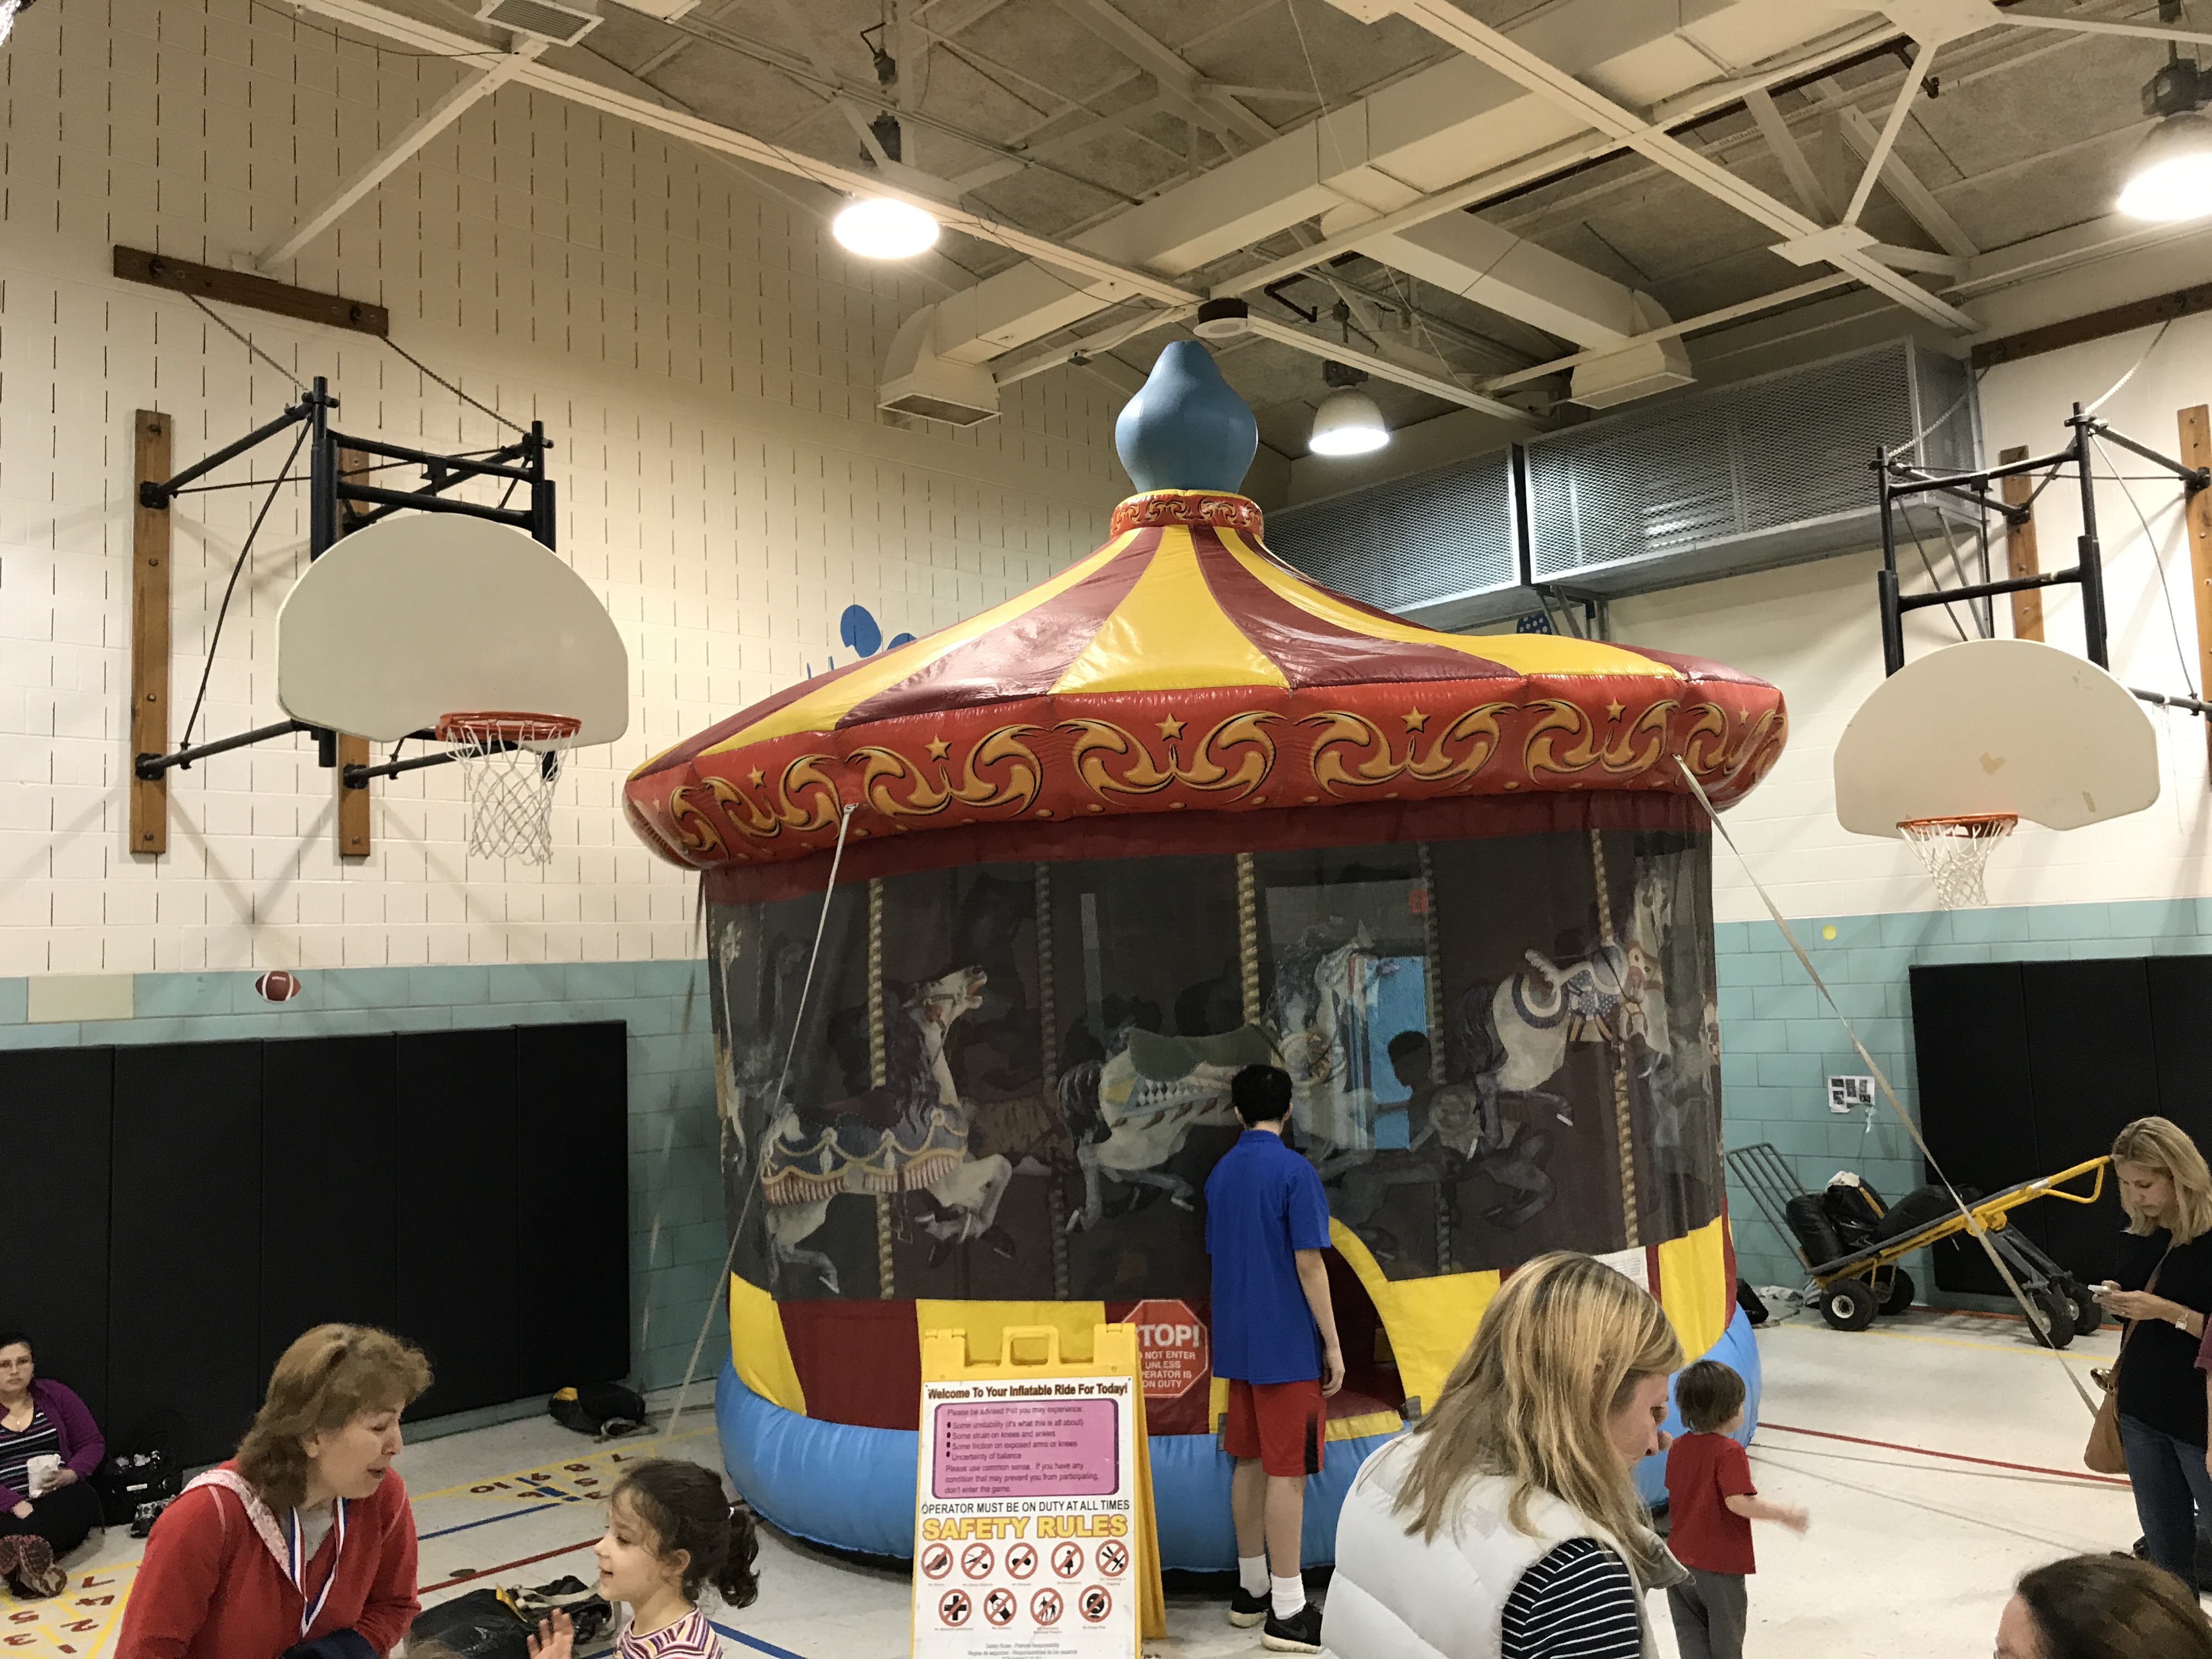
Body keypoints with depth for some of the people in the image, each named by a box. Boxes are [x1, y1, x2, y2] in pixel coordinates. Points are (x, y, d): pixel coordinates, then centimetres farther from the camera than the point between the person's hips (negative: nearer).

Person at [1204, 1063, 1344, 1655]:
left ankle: (1251, 1590, 24)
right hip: (1288, 1345, -7)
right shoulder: (1294, 1171, -12)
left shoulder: (1220, 1173, 9)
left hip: (1236, 1342, 7)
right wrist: (1333, 1344, -9)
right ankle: (1287, 1611, 1)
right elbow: (1308, 1263, -15)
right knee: (1287, 1471, -3)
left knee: (1249, 1463, 15)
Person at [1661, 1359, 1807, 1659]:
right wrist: (1785, 1514, -18)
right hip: (1719, 1566, -5)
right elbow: (1738, 1502, -28)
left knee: (1690, 1634, 14)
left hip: (1680, 1558, 5)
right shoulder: (1729, 1453, -20)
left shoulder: (1678, 1447, 2)